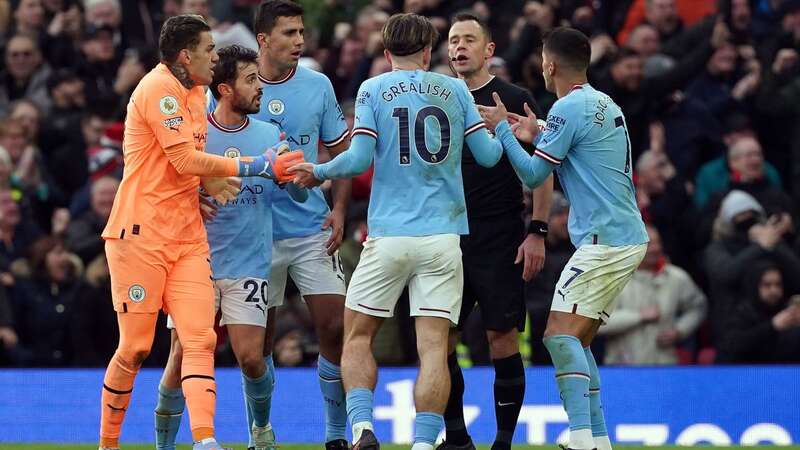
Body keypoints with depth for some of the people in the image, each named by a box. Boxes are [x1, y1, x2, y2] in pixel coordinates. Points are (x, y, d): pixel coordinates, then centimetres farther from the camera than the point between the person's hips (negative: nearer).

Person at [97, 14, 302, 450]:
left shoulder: (195, 93, 16)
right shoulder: (159, 88, -11)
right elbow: (186, 160, -17)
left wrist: (212, 180, 4)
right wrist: (256, 167, -13)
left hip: (187, 238, 8)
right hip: (141, 235, -8)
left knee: (200, 339, -8)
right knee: (135, 348, -2)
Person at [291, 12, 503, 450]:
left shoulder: (373, 89, 2)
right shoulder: (455, 90, 8)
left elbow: (359, 158, -8)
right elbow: (488, 154, 7)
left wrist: (317, 173, 9)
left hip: (388, 234, -1)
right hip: (443, 234, 1)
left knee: (357, 336, 11)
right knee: (433, 345, -1)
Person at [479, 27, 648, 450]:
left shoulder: (568, 108, -12)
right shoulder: (607, 105, 16)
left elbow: (534, 175, -7)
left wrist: (502, 128, 3)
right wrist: (536, 136, 23)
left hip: (604, 239, -10)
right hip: (629, 237, 10)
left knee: (560, 333, -15)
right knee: (577, 340, 13)